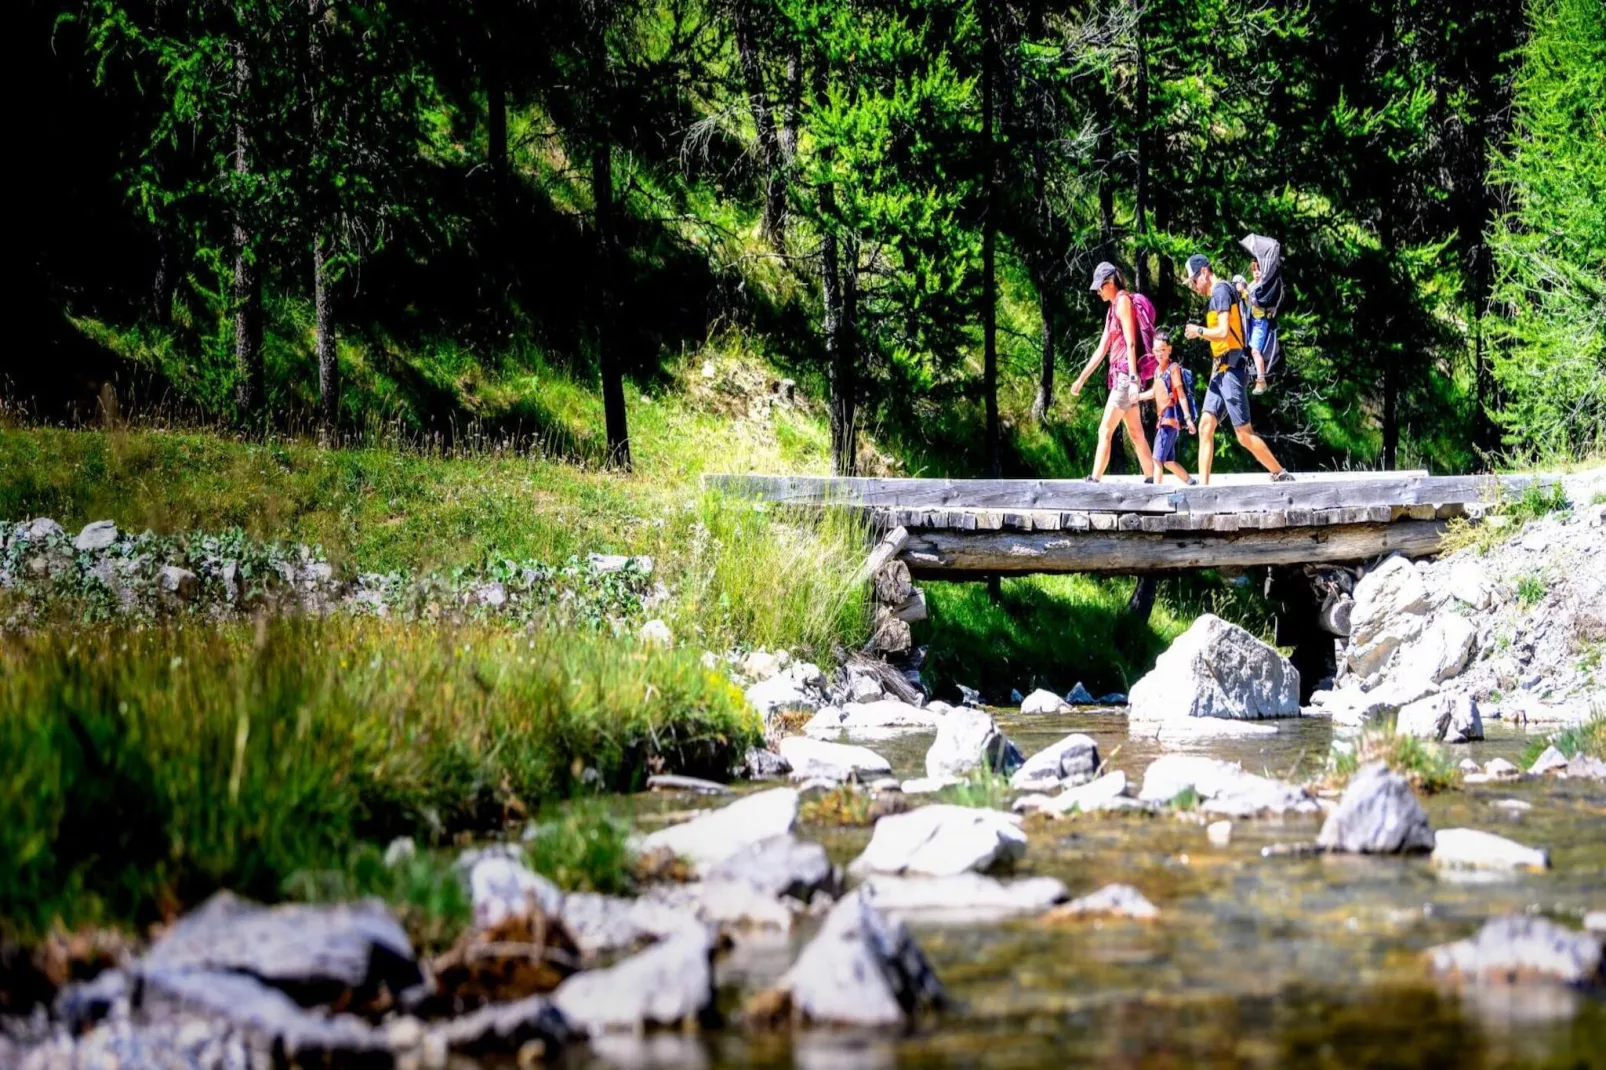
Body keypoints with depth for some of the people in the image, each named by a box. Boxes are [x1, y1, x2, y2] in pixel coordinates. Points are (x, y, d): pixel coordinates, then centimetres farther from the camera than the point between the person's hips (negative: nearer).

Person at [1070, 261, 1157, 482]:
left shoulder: (1124, 301, -7)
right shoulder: (1113, 309, 21)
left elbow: (1131, 343, -16)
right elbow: (1101, 349, 23)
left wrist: (1133, 379, -23)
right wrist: (1081, 379, 21)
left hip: (1126, 374, -10)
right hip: (1120, 375, 10)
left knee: (1105, 431, -12)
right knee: (1136, 434, 8)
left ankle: (1094, 481, -15)